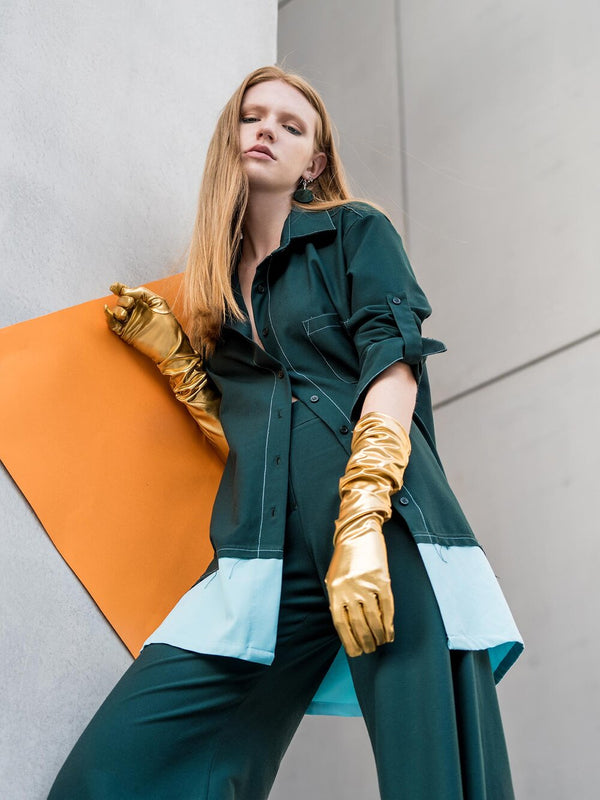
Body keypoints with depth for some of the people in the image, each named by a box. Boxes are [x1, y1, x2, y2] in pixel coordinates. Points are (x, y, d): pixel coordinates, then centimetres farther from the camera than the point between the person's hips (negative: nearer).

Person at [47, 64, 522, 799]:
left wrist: (363, 523, -17)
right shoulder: (218, 279, 26)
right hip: (267, 559, 4)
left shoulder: (355, 232, 13)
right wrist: (171, 349, 16)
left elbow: (393, 365, -3)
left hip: (387, 538, -3)